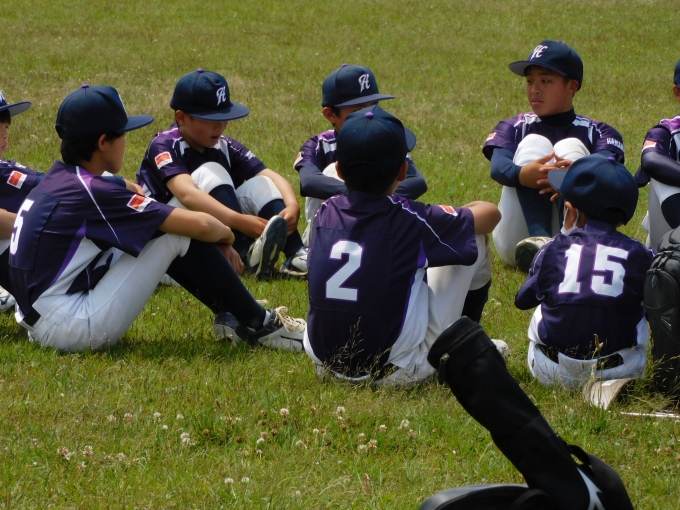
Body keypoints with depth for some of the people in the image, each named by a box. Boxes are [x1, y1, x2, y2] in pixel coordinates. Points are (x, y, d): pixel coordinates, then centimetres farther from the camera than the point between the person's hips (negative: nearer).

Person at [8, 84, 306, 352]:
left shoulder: (59, 179, 9)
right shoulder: (94, 193, -16)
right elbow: (200, 225, -17)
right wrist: (225, 234, 7)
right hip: (75, 332, -9)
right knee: (179, 233, -8)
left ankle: (232, 315, 17)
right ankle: (258, 326, 1)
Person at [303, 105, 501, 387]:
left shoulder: (325, 214, -1)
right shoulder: (411, 221, -12)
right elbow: (489, 213, 5)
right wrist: (452, 216, 27)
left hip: (326, 365, 5)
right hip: (399, 372, -5)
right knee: (474, 241, 9)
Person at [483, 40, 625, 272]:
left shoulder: (598, 133, 13)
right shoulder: (513, 128, 16)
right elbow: (498, 167, -7)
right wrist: (522, 174, -33)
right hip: (518, 242, 1)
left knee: (571, 147, -16)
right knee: (533, 143, -14)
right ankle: (538, 240, -42)